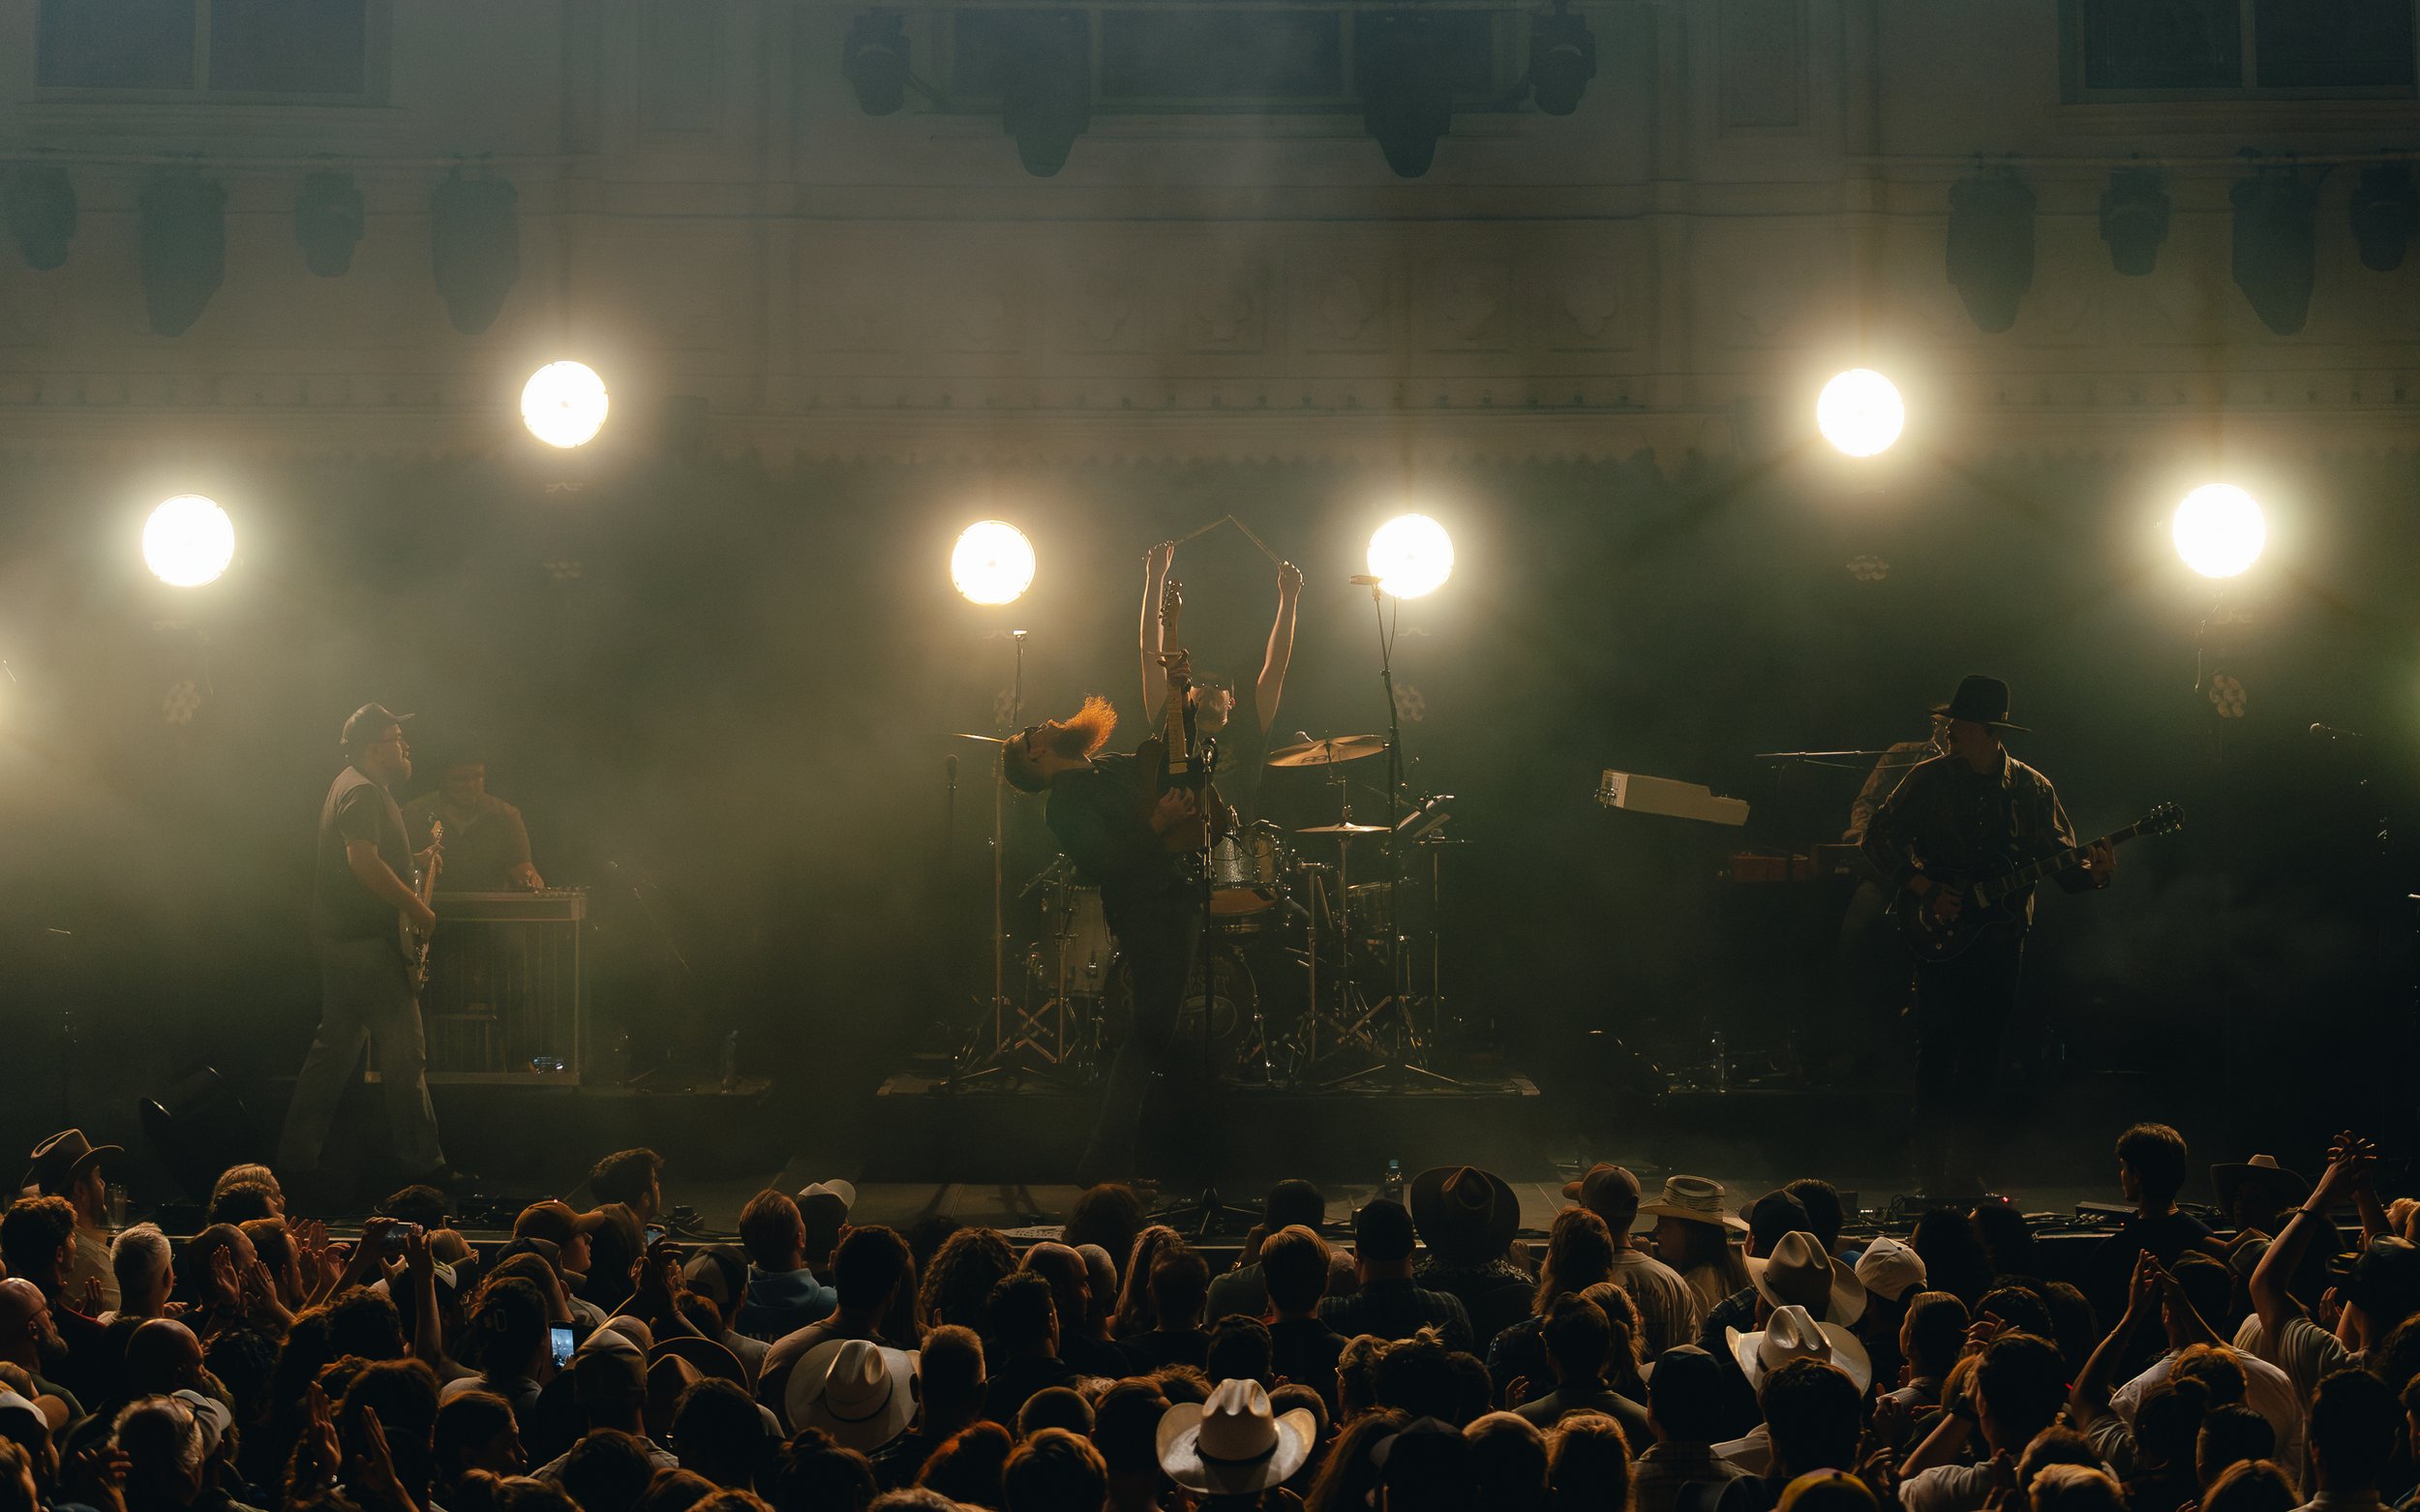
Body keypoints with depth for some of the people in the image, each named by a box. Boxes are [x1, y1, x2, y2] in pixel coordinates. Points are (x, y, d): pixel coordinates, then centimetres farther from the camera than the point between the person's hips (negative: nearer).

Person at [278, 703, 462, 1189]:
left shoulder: (351, 786, 19)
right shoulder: (363, 792, -15)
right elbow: (363, 861, -26)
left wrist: (414, 861, 17)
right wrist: (416, 908, -21)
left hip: (341, 940, 11)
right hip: (366, 943, -11)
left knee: (335, 1048, 13)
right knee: (403, 1053, -8)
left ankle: (296, 1156, 14)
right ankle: (425, 1164, -6)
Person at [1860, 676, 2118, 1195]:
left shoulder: (2031, 789, 6)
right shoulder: (1929, 780, 1)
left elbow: (2061, 858, 6)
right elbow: (1879, 838, 0)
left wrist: (2091, 873, -16)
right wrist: (1924, 889, -11)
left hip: (2001, 943, 2)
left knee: (1980, 1062, 6)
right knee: (1937, 1056, -7)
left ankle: (1965, 1179, 13)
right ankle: (1935, 1179, -3)